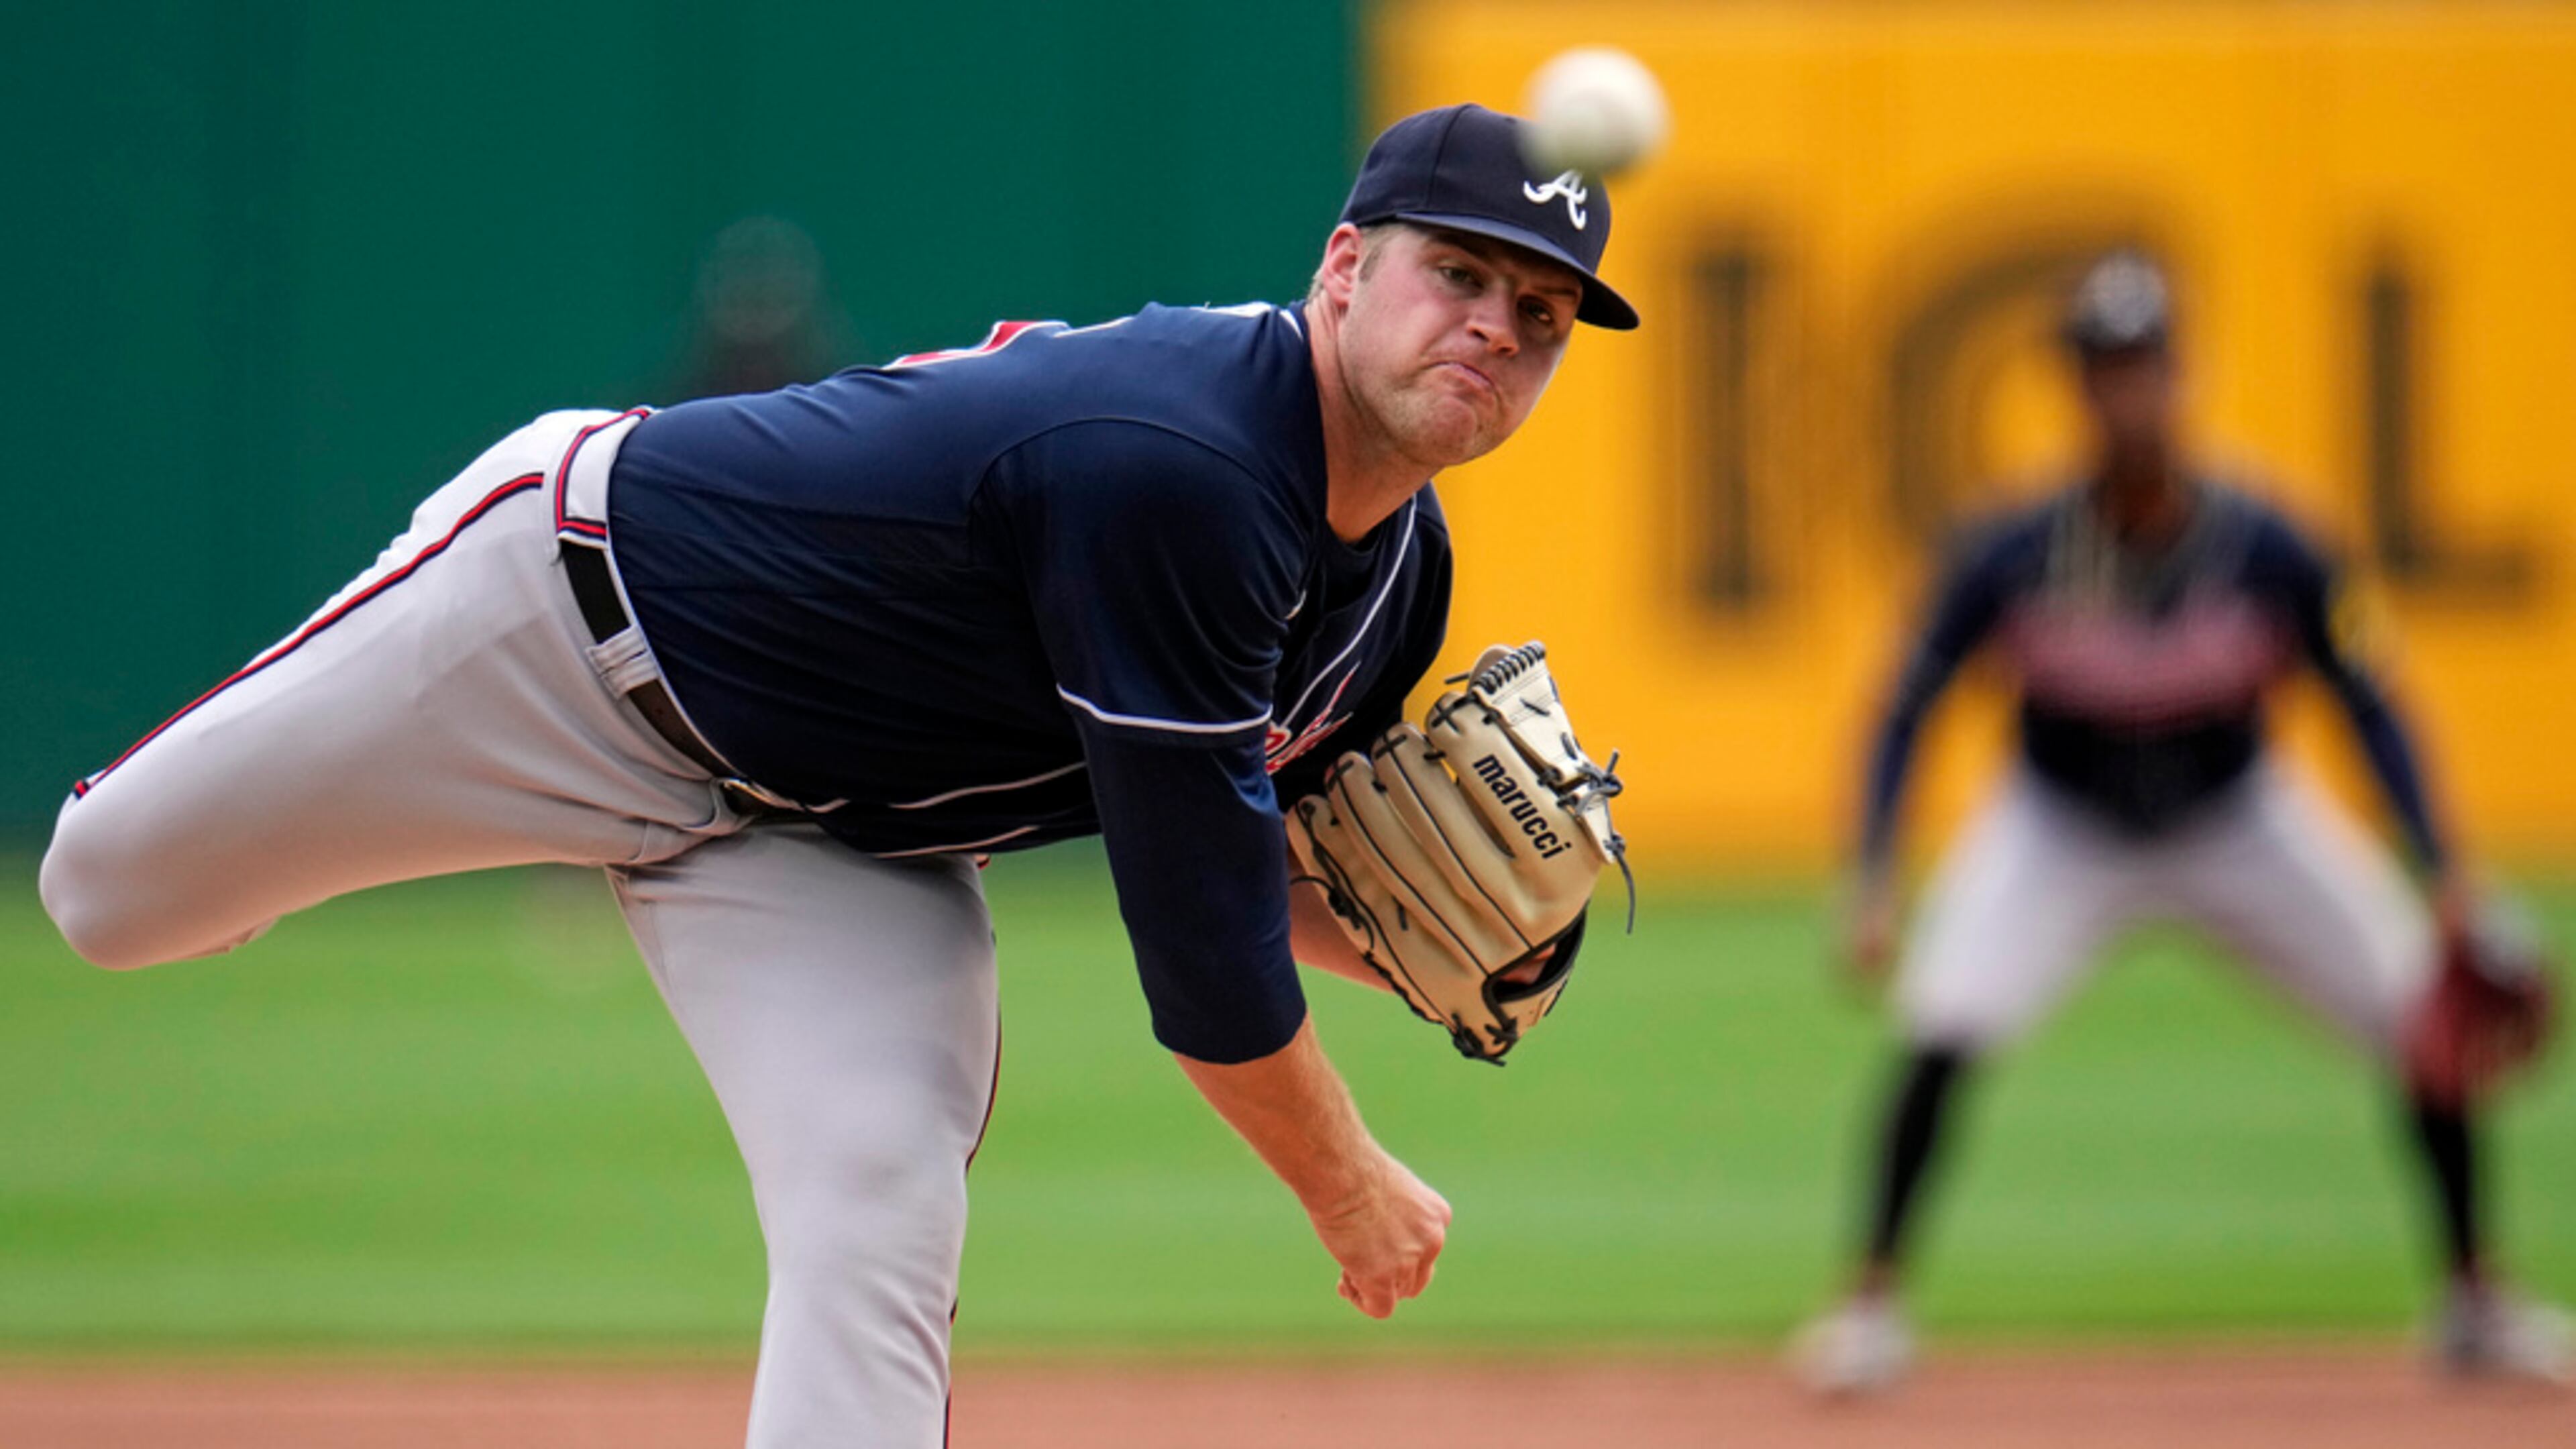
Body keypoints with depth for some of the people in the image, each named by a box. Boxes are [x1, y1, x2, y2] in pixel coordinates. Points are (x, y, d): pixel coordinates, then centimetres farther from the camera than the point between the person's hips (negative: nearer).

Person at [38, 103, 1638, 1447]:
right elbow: (1196, 947, -32)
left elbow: (1218, 854, 8)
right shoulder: (1171, 463, -37)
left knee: (884, 1232, -16)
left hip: (841, 846, 7)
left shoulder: (1403, 569, -7)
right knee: (114, 888, 7)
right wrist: (1348, 1187, -20)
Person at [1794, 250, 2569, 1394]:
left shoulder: (2265, 552, -23)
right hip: (2060, 835, -1)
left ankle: (2475, 1299, 14)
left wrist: (2444, 873, -22)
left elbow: (2365, 703, -13)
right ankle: (1874, 1301, -9)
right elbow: (1908, 710, -15)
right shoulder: (2016, 558, -24)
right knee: (1941, 1031, -24)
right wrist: (1873, 886, -26)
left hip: (2239, 824, 1)